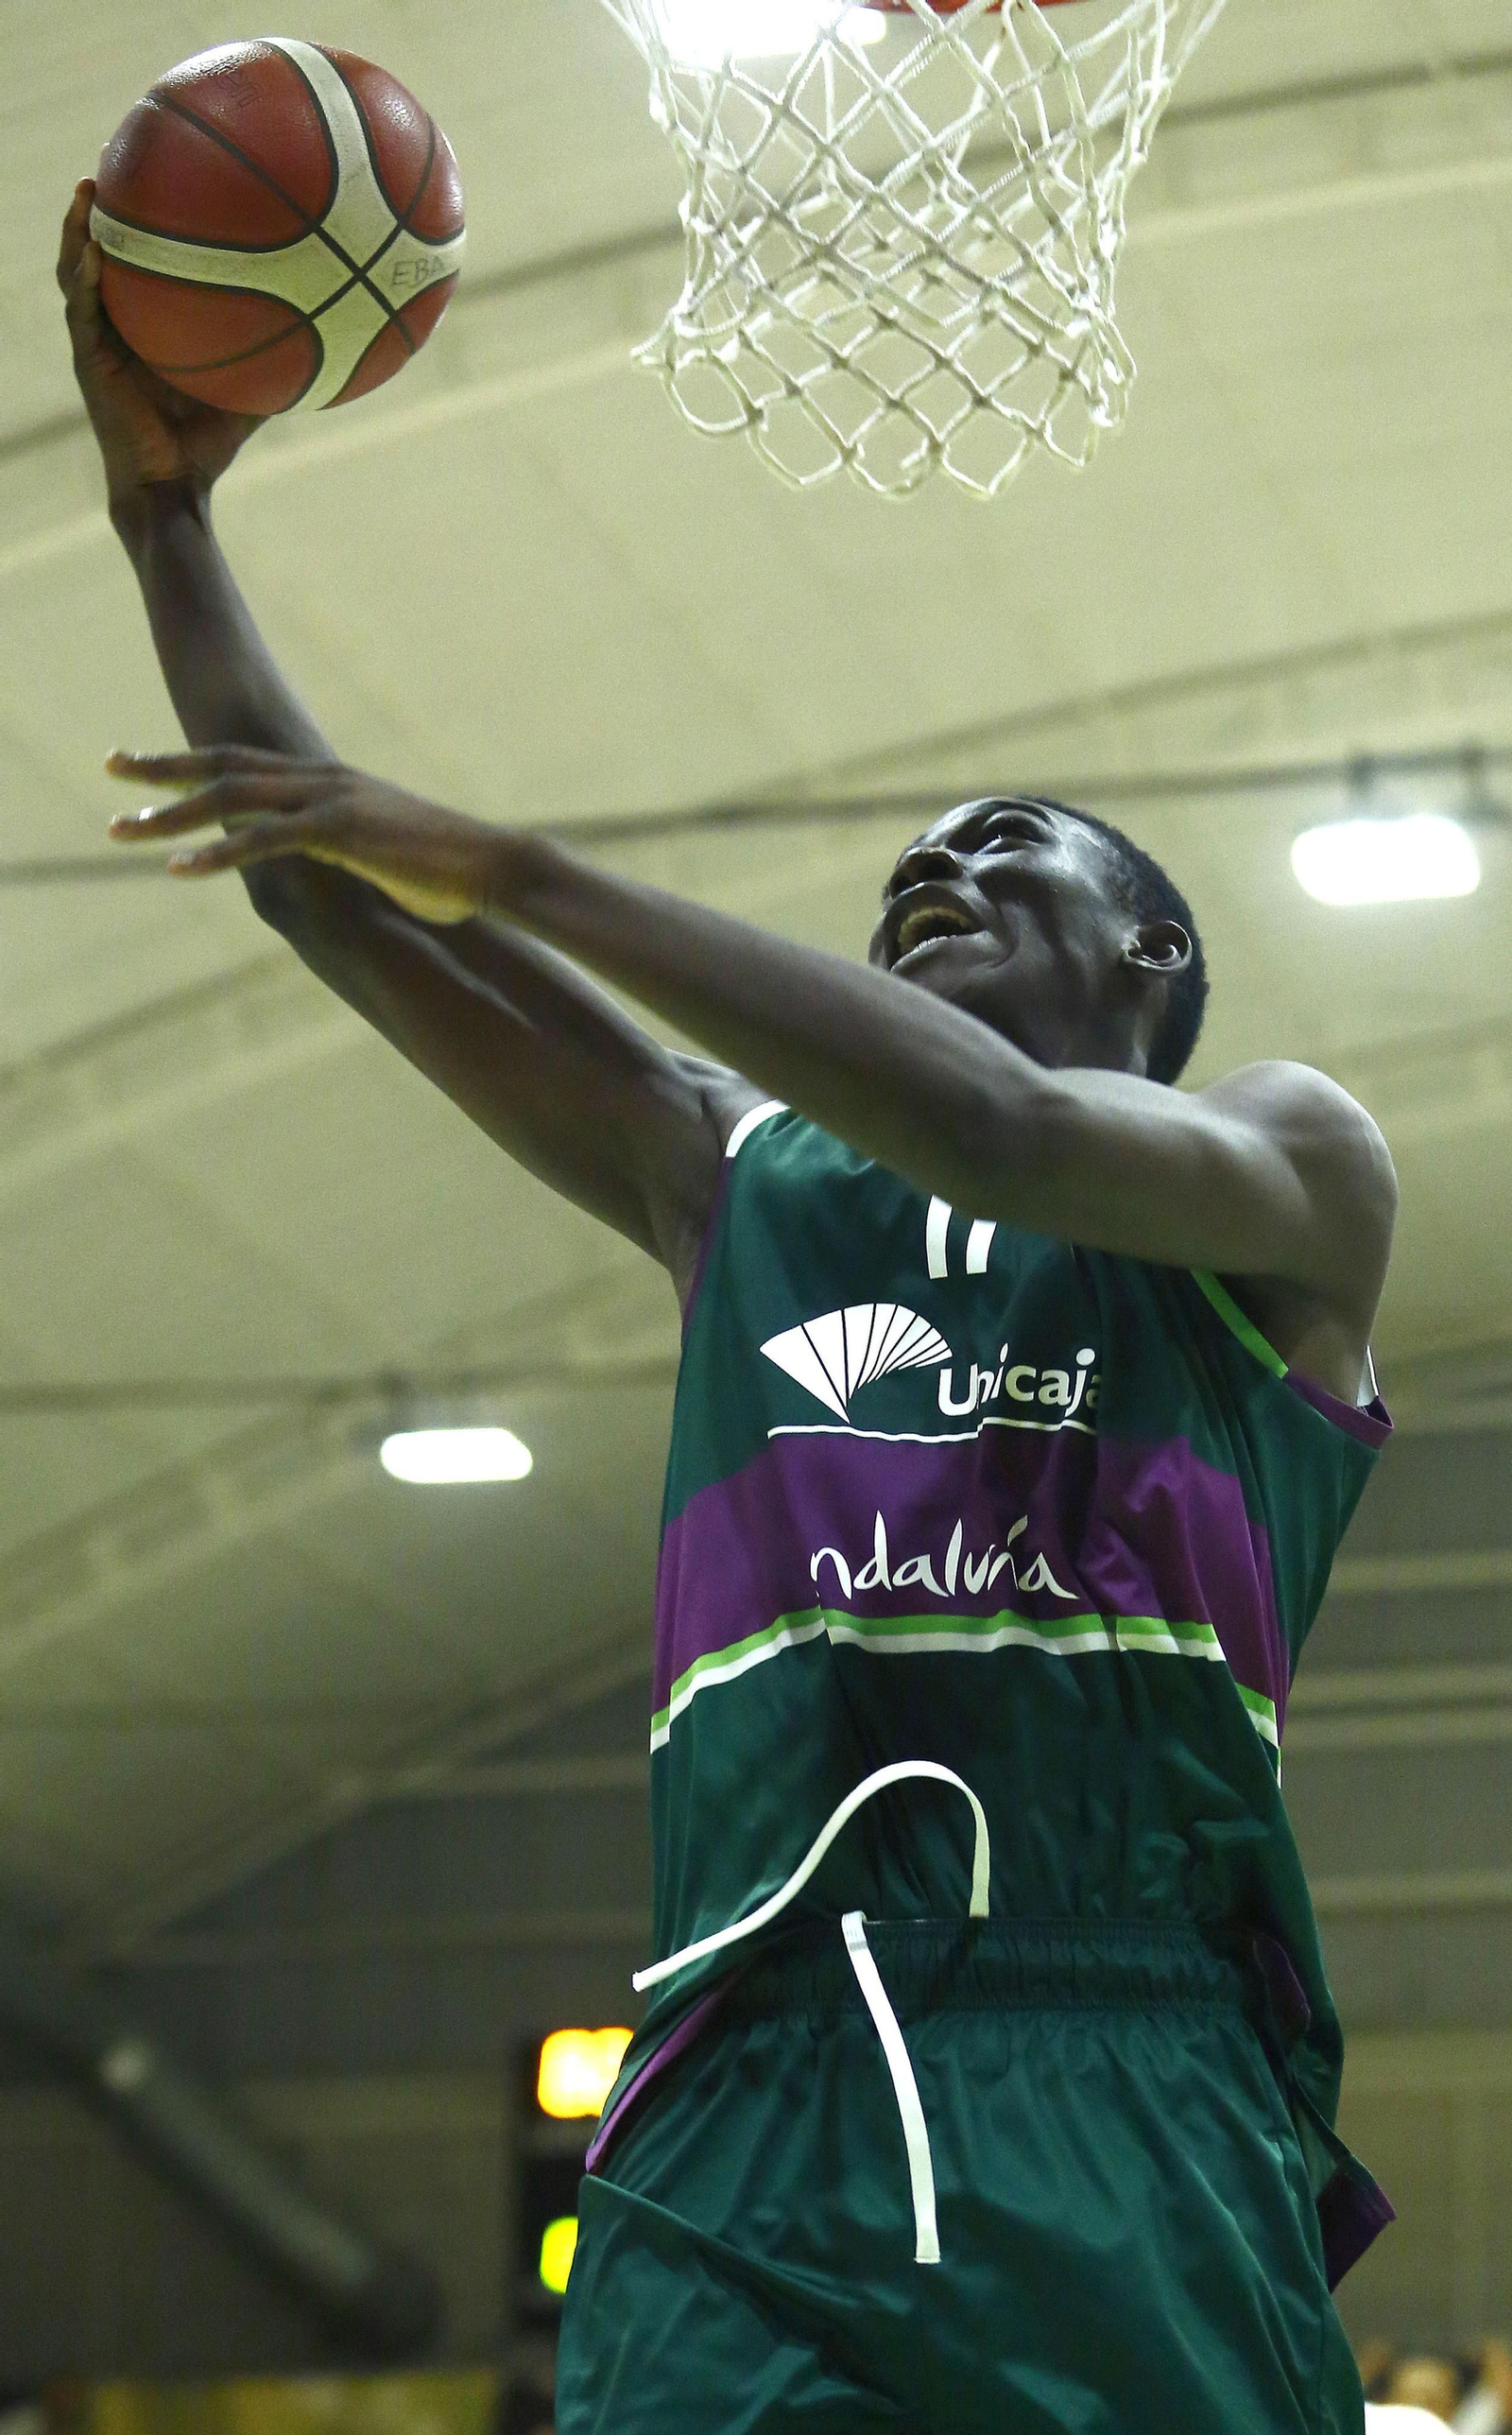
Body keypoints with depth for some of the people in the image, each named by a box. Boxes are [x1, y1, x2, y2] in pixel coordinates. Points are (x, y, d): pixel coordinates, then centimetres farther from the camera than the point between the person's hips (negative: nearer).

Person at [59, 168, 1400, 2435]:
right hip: (745, 2108, 3)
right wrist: (164, 507, 17)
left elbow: (998, 1131, -8)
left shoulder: (1293, 1164, 14)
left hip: (1130, 2103, -3)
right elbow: (330, 898, 24)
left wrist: (506, 865, -7)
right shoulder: (732, 1175, 28)